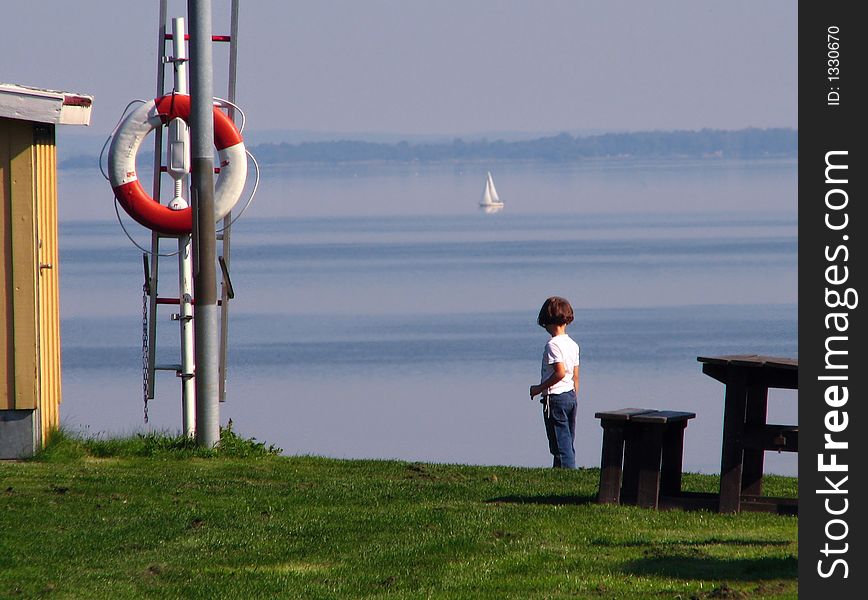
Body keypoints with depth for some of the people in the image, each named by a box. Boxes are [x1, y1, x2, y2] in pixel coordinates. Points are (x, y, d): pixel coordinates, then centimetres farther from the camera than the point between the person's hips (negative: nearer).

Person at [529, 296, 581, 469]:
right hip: (571, 396, 8)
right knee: (568, 442, 11)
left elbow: (560, 372, -24)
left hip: (555, 397, -8)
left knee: (560, 443, -7)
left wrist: (539, 388, -14)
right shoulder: (573, 345, 10)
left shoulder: (553, 344, -14)